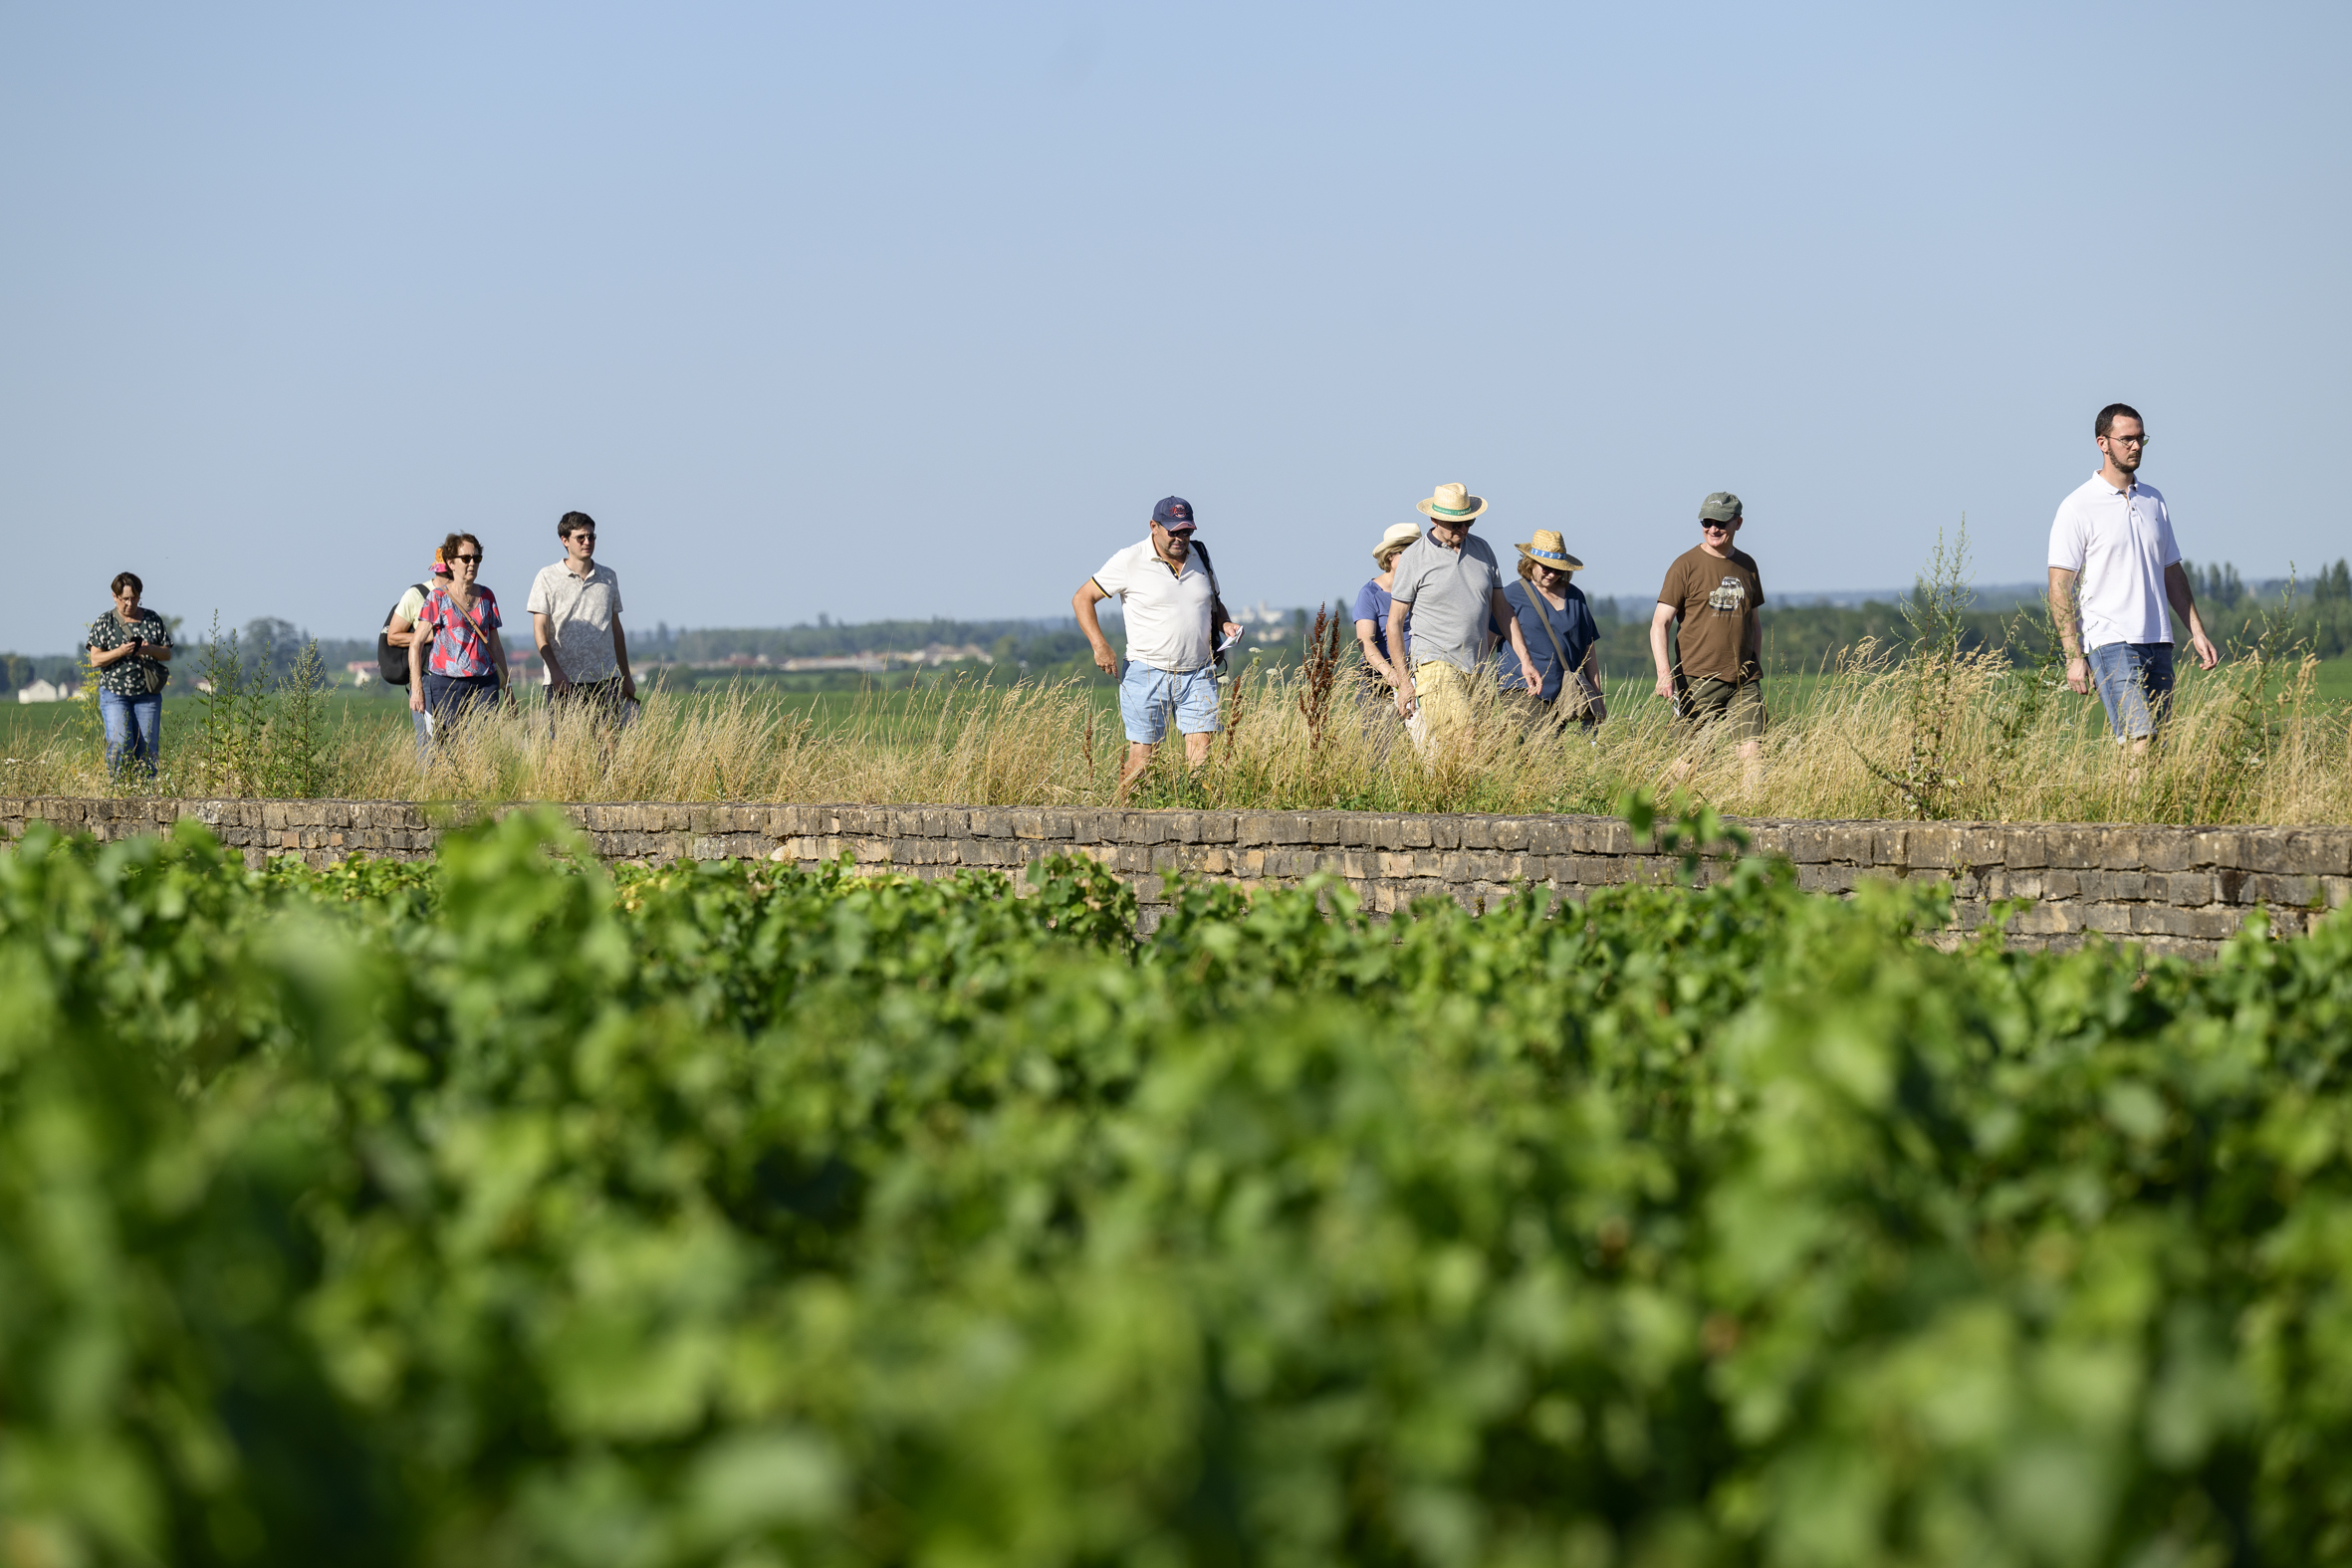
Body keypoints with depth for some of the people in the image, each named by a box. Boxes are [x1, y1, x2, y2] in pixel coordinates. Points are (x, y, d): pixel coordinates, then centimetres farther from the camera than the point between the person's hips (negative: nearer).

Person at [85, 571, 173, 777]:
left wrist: (150, 650, -13)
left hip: (147, 694, 2)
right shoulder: (104, 623, 1)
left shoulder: (153, 620, 8)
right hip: (114, 694, -2)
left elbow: (167, 654, 9)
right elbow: (95, 660, -3)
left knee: (148, 748, -1)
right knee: (120, 744, -15)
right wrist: (120, 652, -20)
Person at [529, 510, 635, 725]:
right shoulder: (547, 578, 2)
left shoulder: (609, 577, 14)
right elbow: (540, 630, -3)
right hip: (564, 681, -3)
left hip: (606, 678, 3)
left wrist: (626, 676, 19)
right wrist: (555, 671, -16)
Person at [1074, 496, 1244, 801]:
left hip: (1198, 675, 4)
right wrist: (1100, 646, -12)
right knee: (1140, 759, -4)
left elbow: (1213, 602, 28)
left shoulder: (1199, 557, 10)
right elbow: (1082, 599, -1)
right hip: (1148, 675, -4)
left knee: (1201, 758, -9)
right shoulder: (1129, 561, -5)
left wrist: (1226, 623, 5)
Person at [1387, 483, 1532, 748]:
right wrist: (1403, 681, -4)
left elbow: (1501, 609, 19)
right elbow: (1394, 622, 0)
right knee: (1461, 736, -23)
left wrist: (1525, 659, 11)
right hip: (1436, 666, -5)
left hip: (1477, 671, 5)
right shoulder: (1414, 557, -2)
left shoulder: (1481, 550, 13)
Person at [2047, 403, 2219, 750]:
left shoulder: (2154, 500, 16)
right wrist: (2073, 656, -13)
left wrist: (2196, 632, 15)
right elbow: (2059, 587, -6)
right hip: (2111, 643, -6)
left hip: (2158, 643, 6)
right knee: (2139, 742, -19)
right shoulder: (2078, 507, -4)